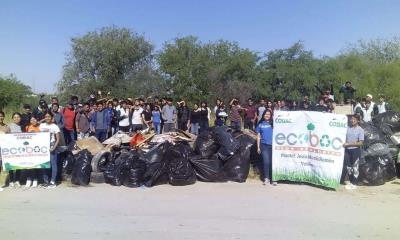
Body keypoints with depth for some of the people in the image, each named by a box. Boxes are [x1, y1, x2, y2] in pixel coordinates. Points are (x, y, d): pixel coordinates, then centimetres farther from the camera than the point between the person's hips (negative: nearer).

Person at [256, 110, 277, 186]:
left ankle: (273, 179, 9)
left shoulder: (273, 123, 9)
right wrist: (258, 147, 7)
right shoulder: (260, 124, 10)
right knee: (266, 162, -3)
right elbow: (258, 136, 11)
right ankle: (266, 178, 9)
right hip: (264, 145, 0)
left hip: (272, 145, 0)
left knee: (272, 162, 0)